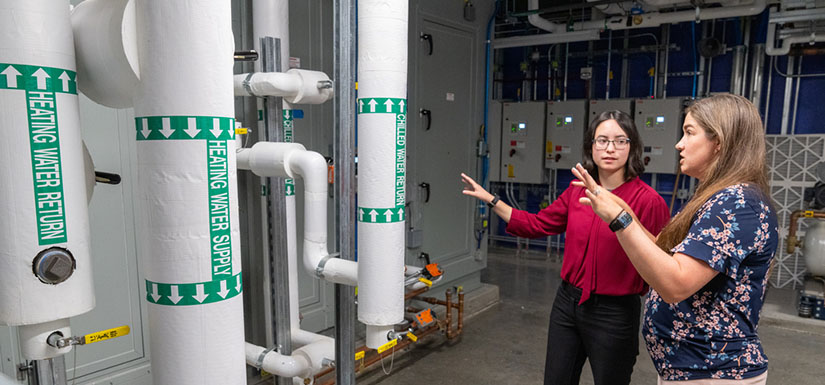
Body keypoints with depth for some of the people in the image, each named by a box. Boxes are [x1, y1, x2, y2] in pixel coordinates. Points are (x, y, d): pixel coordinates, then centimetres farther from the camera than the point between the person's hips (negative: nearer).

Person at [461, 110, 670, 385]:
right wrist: (491, 200, 9)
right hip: (568, 301, 5)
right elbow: (538, 224, 9)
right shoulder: (577, 191, 1)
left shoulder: (648, 200, -16)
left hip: (614, 313, -5)